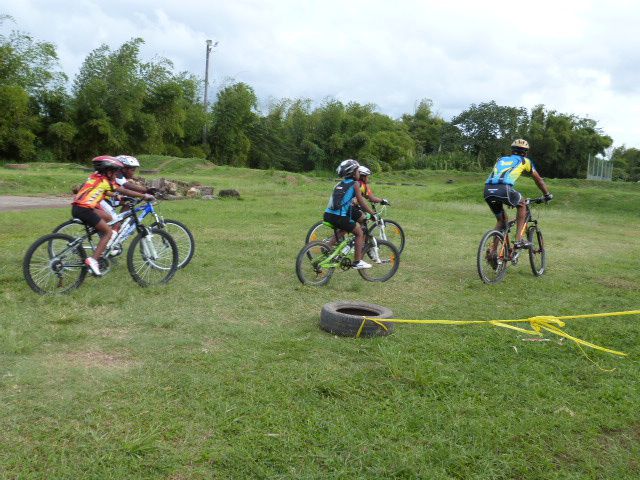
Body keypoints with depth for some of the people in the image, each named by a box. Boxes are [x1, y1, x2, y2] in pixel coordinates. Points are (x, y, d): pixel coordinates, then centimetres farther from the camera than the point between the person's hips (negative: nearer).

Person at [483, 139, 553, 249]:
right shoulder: (524, 161, 24)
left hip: (488, 190, 4)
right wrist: (547, 195, 47)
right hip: (503, 189, -4)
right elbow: (539, 180, 33)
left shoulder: (501, 159, 34)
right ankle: (519, 240, 15)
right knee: (522, 204, 25)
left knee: (501, 221, 24)